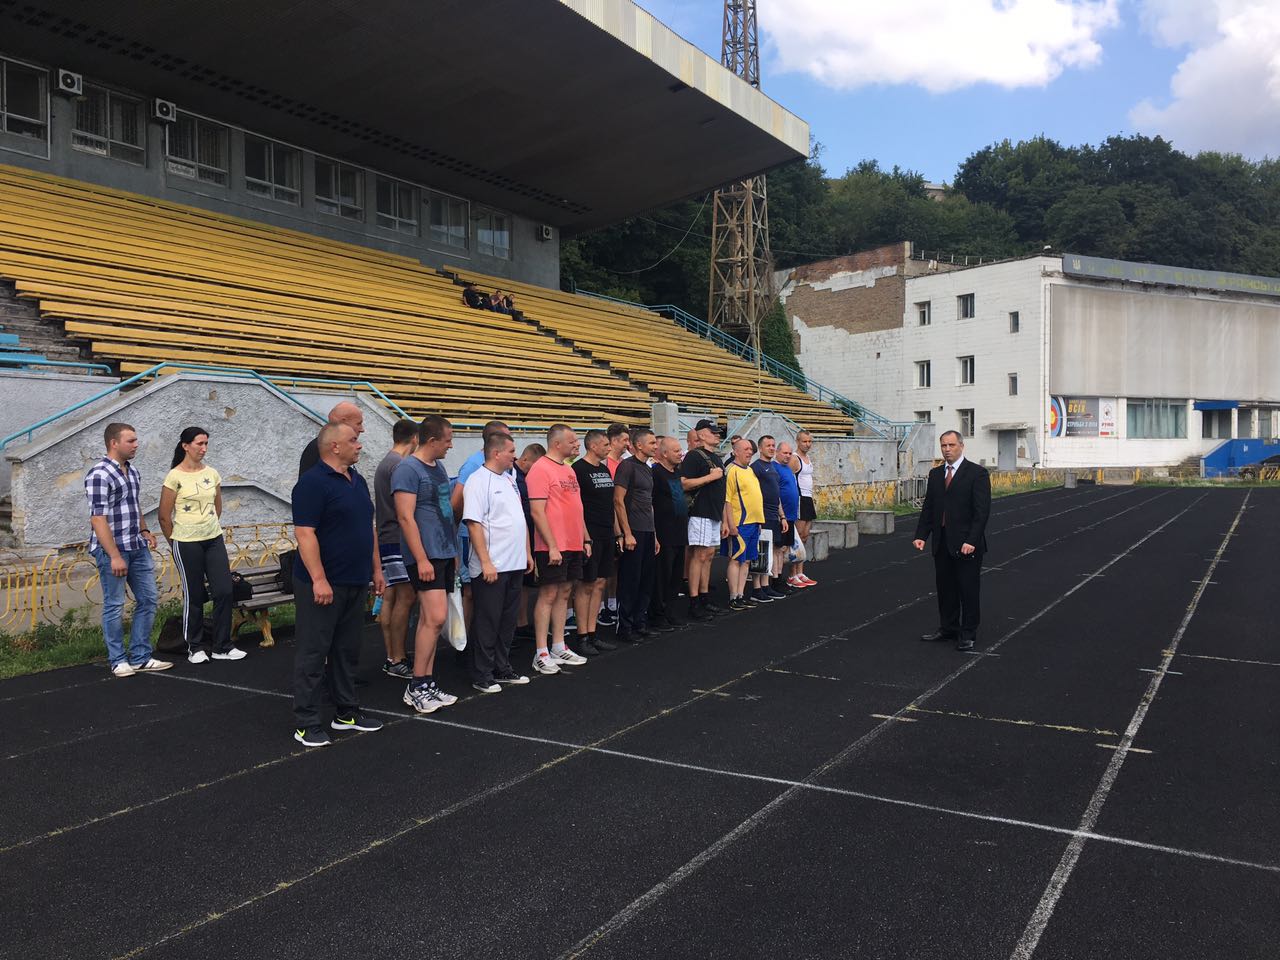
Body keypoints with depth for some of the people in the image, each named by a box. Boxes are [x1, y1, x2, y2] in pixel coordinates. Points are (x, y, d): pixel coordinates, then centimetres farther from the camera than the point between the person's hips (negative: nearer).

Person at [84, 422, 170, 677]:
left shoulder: (132, 470, 11)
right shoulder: (100, 474, -15)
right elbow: (98, 519, -19)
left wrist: (144, 531, 12)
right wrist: (114, 556, -21)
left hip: (138, 548, 8)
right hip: (112, 550, -8)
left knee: (147, 600, 9)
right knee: (114, 605, 3)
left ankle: (140, 657, 18)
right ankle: (118, 660, 14)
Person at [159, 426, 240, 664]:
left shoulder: (212, 473, 6)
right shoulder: (175, 476, -9)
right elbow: (164, 515, -4)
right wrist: (175, 541, 4)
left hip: (214, 539, 5)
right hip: (187, 544, -5)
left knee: (224, 591, 0)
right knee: (194, 596, 4)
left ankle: (222, 647, 11)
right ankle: (195, 648, 19)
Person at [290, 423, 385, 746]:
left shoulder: (358, 480, 14)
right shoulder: (312, 483, -14)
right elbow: (305, 533, -20)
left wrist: (376, 568, 17)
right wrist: (319, 580, -24)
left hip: (356, 583, 8)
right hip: (323, 585, -8)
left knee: (347, 651, 15)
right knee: (313, 653, -1)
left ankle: (347, 712, 25)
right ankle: (306, 724, 5)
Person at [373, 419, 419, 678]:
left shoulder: (385, 463, 18)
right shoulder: (400, 465, -14)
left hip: (386, 540, 10)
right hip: (398, 540, -10)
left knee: (390, 598, 9)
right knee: (406, 597, -10)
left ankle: (392, 658, 13)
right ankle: (398, 661, -9)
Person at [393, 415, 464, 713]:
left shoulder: (439, 468, 15)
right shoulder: (408, 469, -12)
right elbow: (406, 517, -17)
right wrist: (422, 559, -20)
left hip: (445, 553, 9)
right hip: (425, 555, -9)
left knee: (430, 619, 10)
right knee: (435, 617, -14)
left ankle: (428, 685, 15)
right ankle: (416, 687, -4)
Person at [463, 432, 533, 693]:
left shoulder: (509, 480, 14)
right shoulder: (478, 481, -12)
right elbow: (474, 524, -18)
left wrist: (527, 552, 18)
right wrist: (486, 562, -21)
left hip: (515, 564, 8)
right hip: (491, 567, -8)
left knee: (508, 620, 15)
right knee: (487, 622, 0)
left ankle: (502, 669, 25)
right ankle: (482, 675, 10)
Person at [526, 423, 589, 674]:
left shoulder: (569, 470, 16)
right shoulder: (541, 469, -12)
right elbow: (537, 512, -17)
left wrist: (586, 539, 17)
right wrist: (552, 546, -19)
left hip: (573, 545, 8)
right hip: (552, 548, -8)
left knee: (564, 593, 12)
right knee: (548, 595, -4)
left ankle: (559, 648, 20)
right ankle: (541, 654, 2)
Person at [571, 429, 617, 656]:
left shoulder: (605, 470, 15)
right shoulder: (578, 469, -10)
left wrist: (617, 533, 17)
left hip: (606, 535, 8)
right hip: (589, 535, -8)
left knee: (599, 583, 10)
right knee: (587, 585, -4)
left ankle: (592, 635, 17)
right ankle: (582, 638, 3)